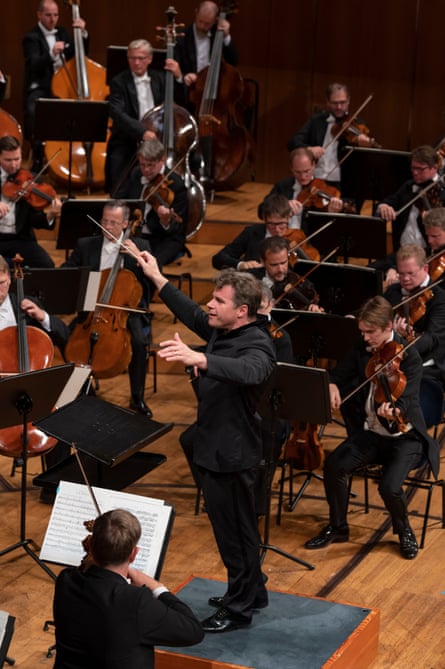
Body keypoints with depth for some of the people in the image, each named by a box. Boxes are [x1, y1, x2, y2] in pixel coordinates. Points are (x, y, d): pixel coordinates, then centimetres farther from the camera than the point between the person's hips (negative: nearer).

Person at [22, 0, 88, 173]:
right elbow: (34, 65, -18)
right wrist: (52, 55, -37)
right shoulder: (32, 38, -3)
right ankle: (38, 157, -23)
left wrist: (82, 34, 3)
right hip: (40, 88, -5)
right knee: (33, 112, -36)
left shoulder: (62, 33, 16)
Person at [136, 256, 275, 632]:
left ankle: (239, 609, 16)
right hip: (215, 446, 10)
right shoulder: (222, 331, 4)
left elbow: (249, 371, -46)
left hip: (233, 453, -10)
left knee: (235, 531, 3)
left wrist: (198, 358, -59)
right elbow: (192, 315, 24)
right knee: (230, 526, 22)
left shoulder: (257, 345, -23)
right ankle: (251, 592, 37)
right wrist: (156, 278, 22)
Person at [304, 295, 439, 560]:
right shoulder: (363, 350, 1)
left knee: (390, 486, -27)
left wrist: (394, 412, -50)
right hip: (371, 431, 6)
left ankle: (405, 532, 6)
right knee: (333, 465, -17)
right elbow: (340, 374, 10)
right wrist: (332, 387, -14)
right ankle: (338, 528, 5)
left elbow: (406, 401, -26)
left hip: (404, 436, -6)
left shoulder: (408, 356, -17)